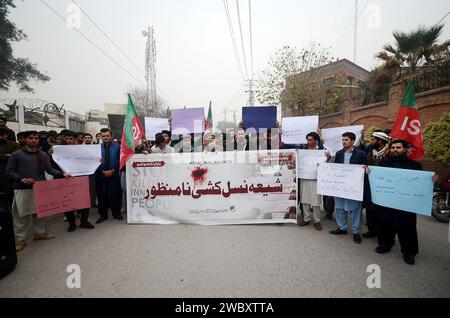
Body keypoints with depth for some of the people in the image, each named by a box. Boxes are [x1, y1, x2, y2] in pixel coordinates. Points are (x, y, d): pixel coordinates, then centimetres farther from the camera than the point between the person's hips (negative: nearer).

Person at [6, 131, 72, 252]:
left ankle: (40, 232, 28)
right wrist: (21, 179, -18)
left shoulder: (43, 155, 8)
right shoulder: (16, 154, -1)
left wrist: (62, 174, -14)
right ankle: (20, 239, 16)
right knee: (21, 214, 4)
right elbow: (9, 171, -2)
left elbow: (49, 169, 2)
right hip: (22, 189, -3)